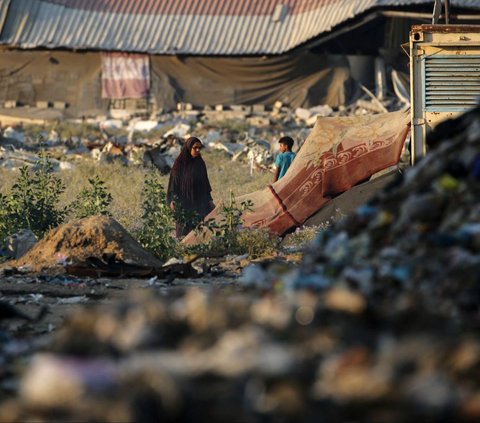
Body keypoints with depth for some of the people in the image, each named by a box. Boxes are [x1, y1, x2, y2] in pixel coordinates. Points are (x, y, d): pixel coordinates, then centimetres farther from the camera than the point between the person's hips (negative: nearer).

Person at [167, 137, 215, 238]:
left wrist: (209, 200, 6)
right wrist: (172, 200, -18)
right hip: (184, 204, -3)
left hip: (199, 203, 4)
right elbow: (173, 182, -6)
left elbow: (205, 183, 12)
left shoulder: (200, 163, 6)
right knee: (184, 230, -6)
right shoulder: (179, 163, -5)